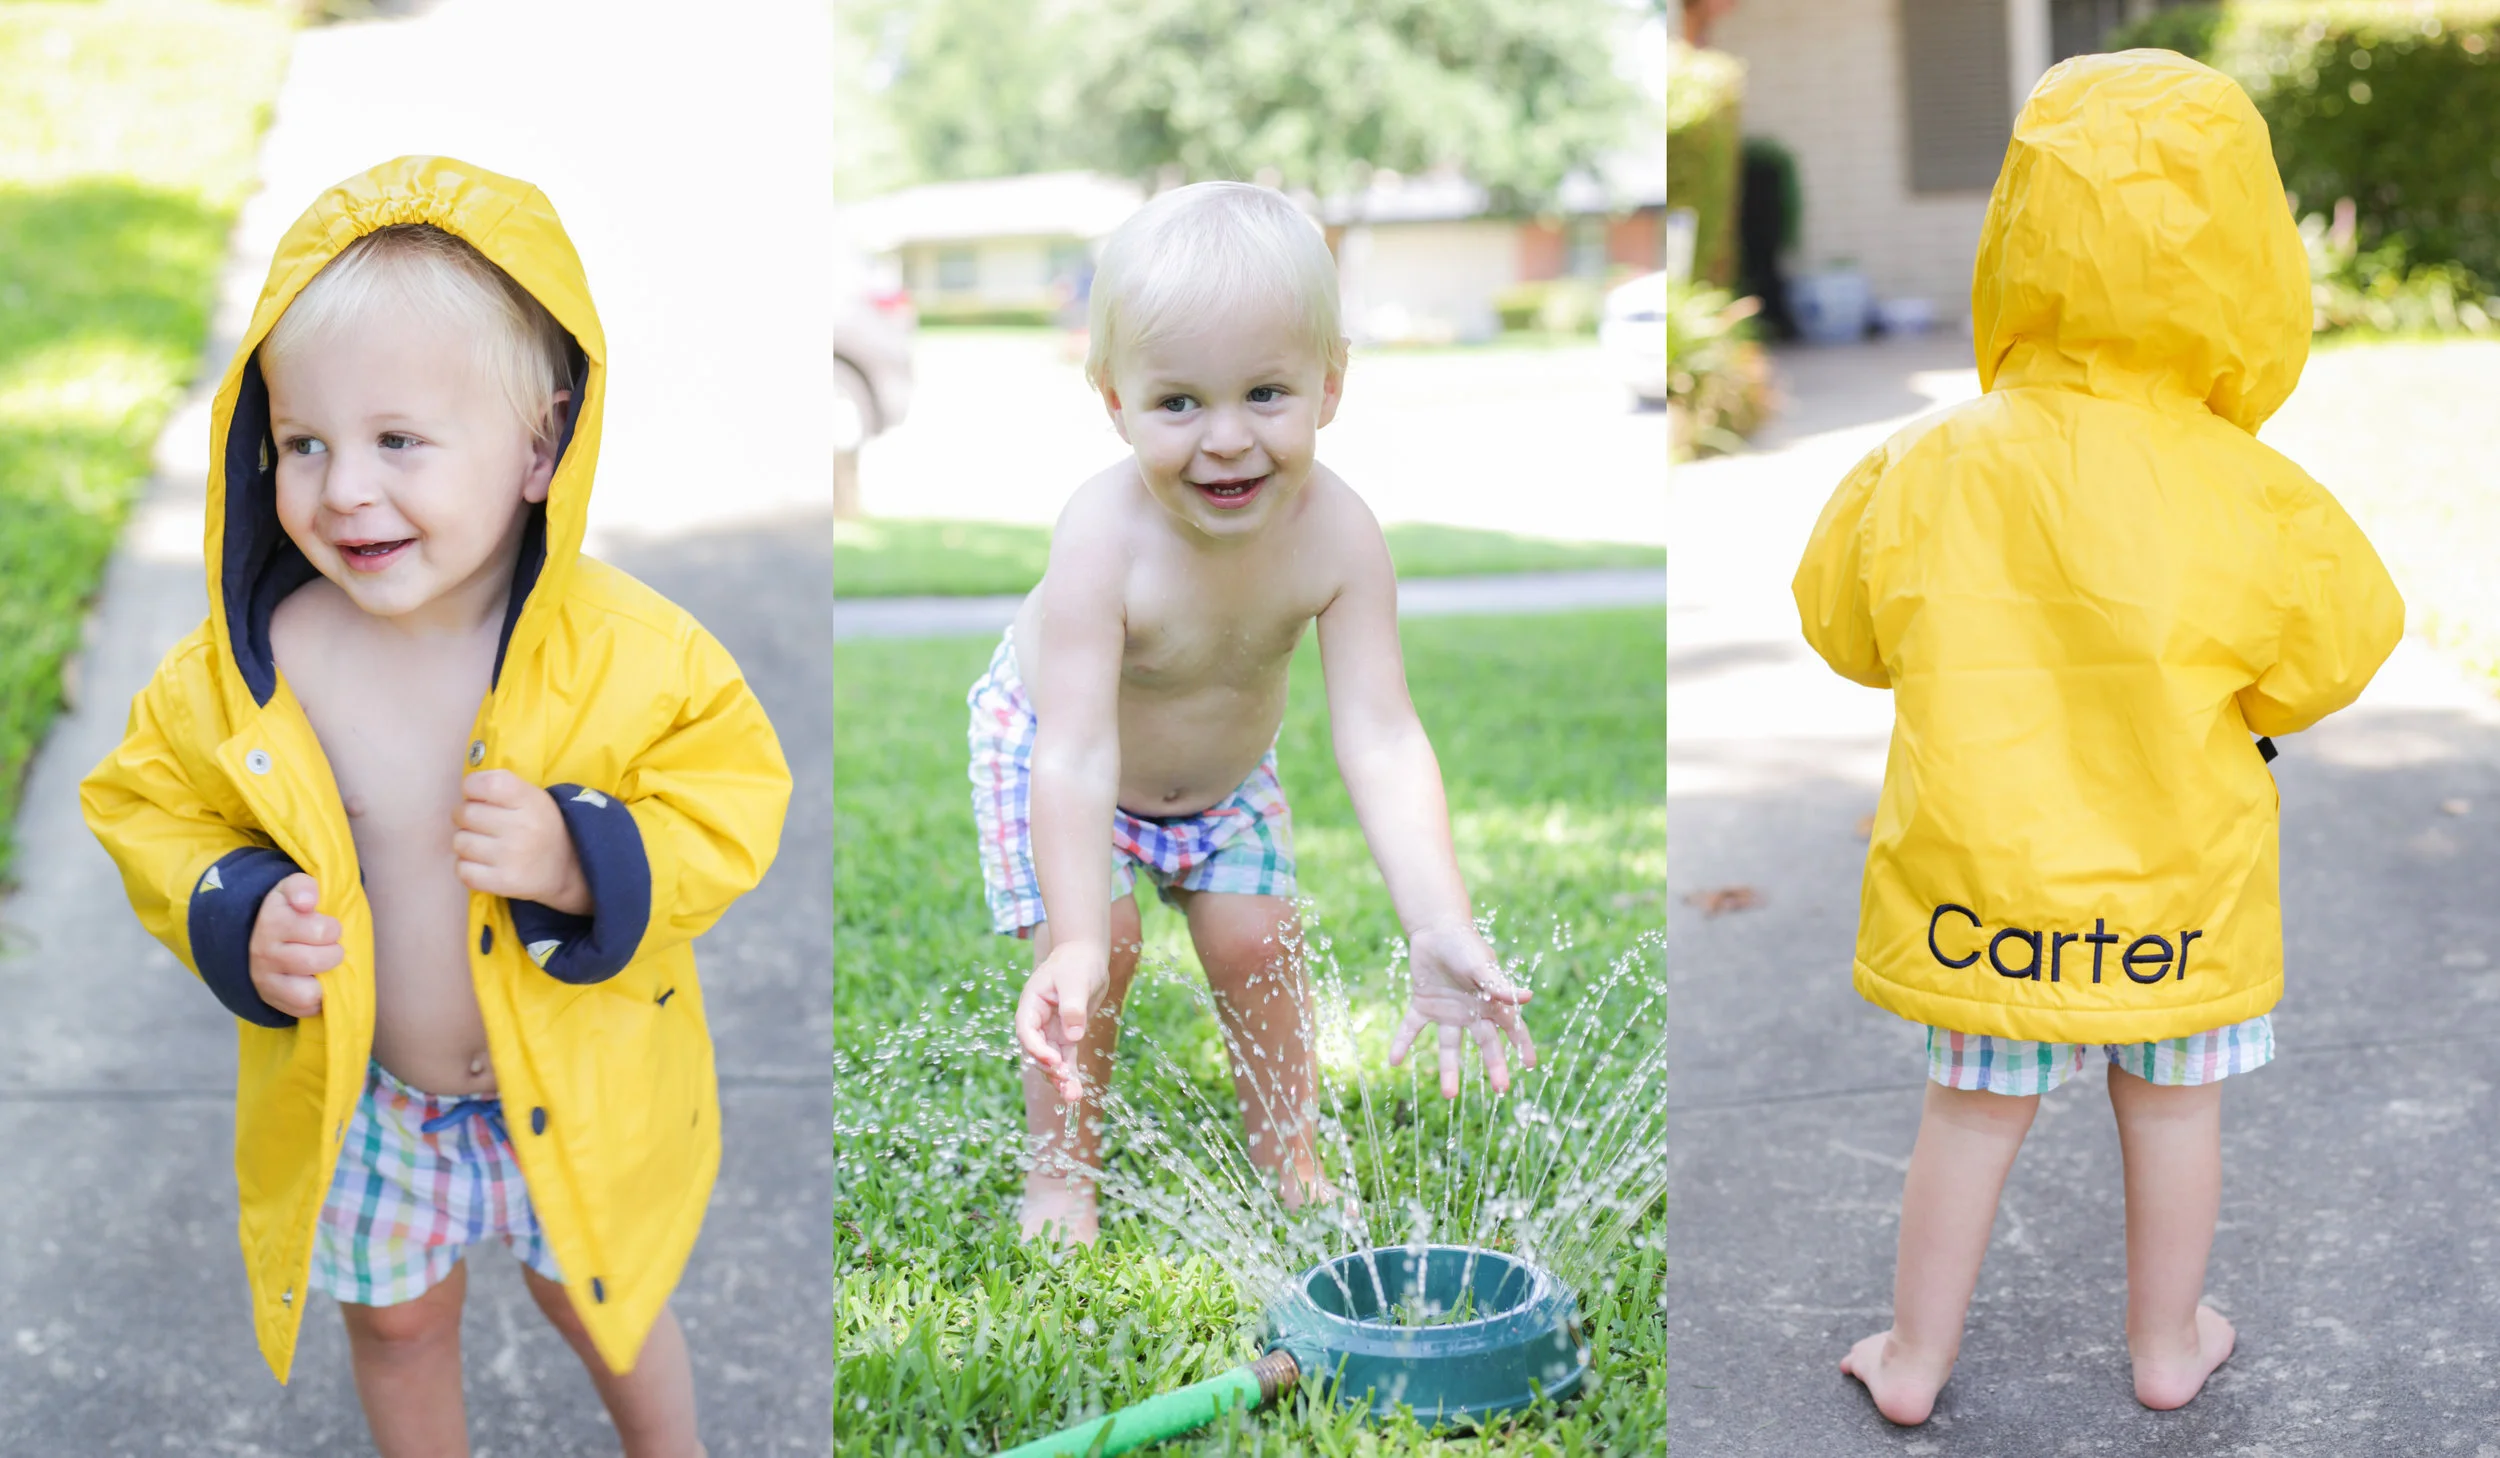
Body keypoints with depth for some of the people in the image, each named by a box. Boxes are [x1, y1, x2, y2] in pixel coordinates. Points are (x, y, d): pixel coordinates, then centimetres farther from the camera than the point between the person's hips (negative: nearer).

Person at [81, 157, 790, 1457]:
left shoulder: (625, 649, -26)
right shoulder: (243, 667, -19)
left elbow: (737, 789, -17)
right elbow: (146, 799, -4)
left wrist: (587, 860, -34)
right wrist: (228, 918, -22)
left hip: (572, 1090, -1)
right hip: (359, 1096, 2)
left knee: (599, 1302, 24)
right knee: (397, 1323, 25)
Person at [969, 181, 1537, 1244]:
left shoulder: (1337, 534, -34)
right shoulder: (1104, 541, -43)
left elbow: (1381, 739, -37)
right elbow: (1078, 759, -44)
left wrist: (1440, 929, -47)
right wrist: (1077, 944, -55)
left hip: (1226, 765, 3)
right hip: (1048, 733, -3)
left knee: (1256, 941, 0)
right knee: (1092, 958, -12)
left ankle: (1289, 1159, 23)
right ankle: (1062, 1173, 11)